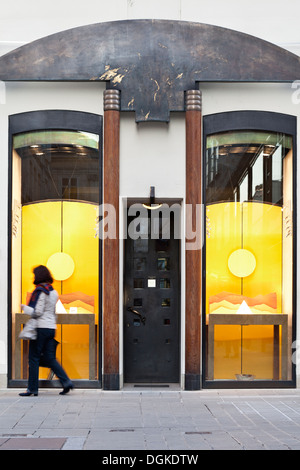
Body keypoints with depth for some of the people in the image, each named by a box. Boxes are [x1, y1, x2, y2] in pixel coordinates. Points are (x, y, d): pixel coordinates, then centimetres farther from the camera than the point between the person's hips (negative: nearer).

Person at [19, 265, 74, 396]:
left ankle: (32, 388, 3)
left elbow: (36, 312, -16)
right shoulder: (53, 292, 13)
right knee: (50, 358, 10)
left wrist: (24, 307, -3)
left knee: (34, 358, 0)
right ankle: (66, 382, 1)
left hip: (41, 328, -8)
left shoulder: (40, 291, -12)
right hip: (51, 328, 8)